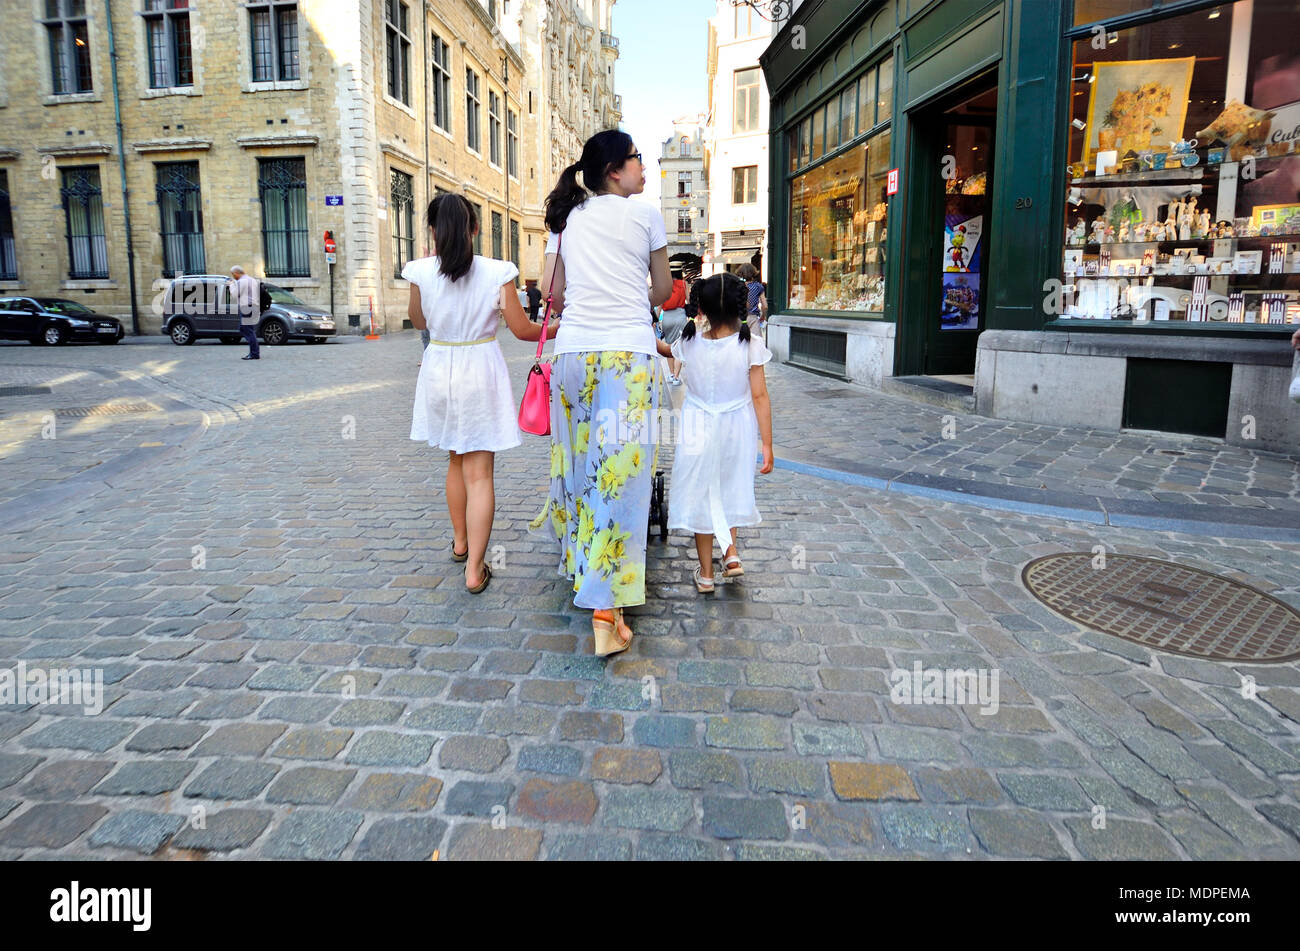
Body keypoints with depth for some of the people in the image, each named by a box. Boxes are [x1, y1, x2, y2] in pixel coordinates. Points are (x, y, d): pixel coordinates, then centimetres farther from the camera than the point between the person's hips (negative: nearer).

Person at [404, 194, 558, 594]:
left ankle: (460, 541, 38)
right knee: (479, 473, 1)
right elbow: (521, 329, -4)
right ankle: (474, 569, -2)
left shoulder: (422, 272, -7)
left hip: (440, 372, 2)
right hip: (480, 371, -2)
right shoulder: (496, 272, -11)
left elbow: (418, 322, 10)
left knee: (456, 460, 23)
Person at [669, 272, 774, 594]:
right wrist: (767, 444, -6)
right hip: (736, 430, 0)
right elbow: (760, 397, -12)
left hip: (698, 431, 0)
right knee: (730, 489, 25)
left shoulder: (688, 344, -11)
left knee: (702, 495, 11)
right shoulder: (750, 345, -15)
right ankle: (731, 551, 14)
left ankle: (705, 573, 19)